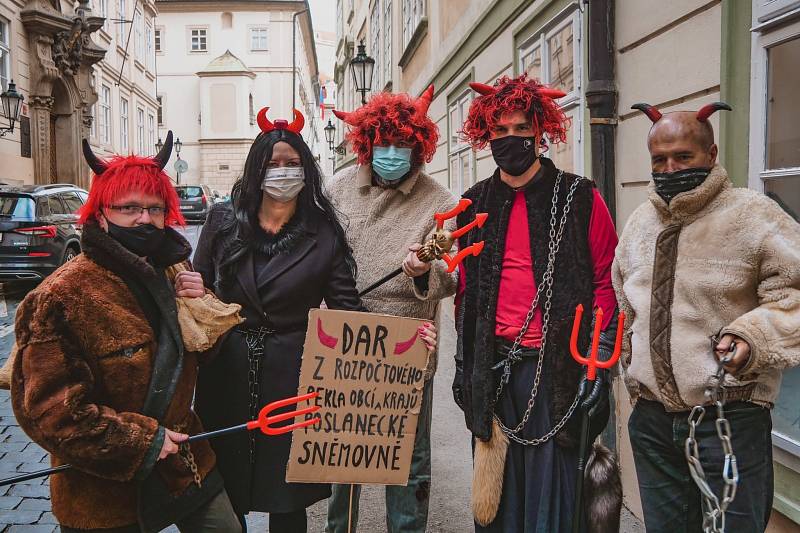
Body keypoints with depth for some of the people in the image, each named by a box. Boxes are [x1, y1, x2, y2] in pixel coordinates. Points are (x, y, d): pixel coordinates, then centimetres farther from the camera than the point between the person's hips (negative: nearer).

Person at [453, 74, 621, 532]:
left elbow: (607, 280, -1)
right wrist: (463, 365, 13)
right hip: (493, 369, 4)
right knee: (499, 491, 13)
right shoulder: (476, 205, 10)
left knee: (552, 489, 3)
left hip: (559, 368, -3)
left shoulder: (580, 197, -1)